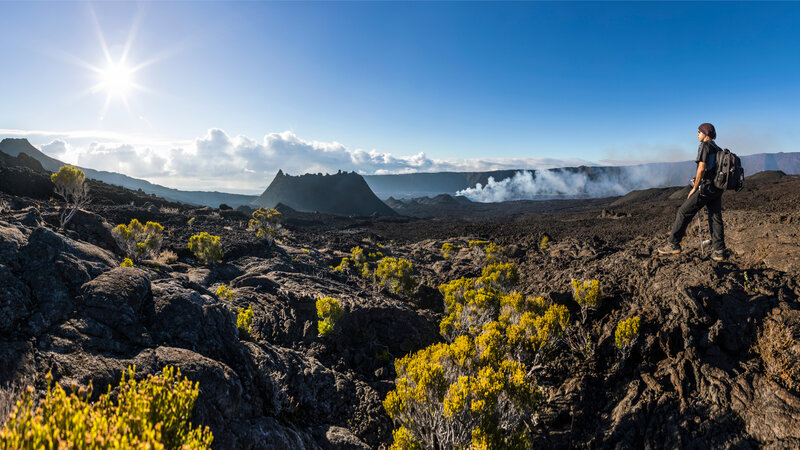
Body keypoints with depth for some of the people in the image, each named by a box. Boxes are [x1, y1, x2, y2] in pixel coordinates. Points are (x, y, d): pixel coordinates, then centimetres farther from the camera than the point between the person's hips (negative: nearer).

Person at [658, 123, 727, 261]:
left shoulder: (705, 146, -9)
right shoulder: (718, 149, 20)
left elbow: (702, 168, -17)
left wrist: (695, 188, -12)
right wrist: (699, 180, 19)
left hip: (706, 188, -9)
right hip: (717, 188, 9)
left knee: (684, 212, -4)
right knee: (715, 218, 8)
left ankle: (673, 244, -2)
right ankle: (719, 252, 8)